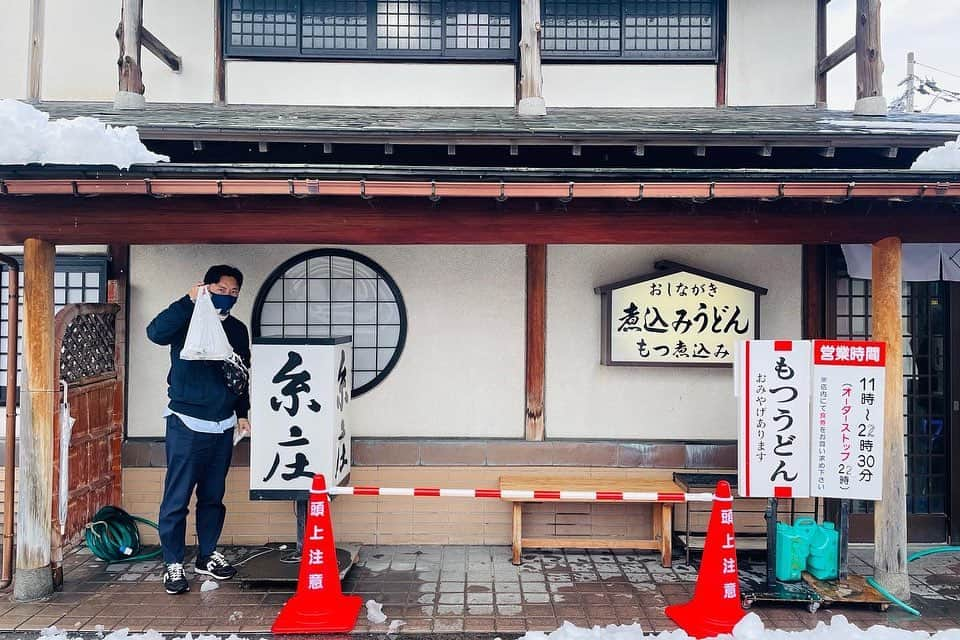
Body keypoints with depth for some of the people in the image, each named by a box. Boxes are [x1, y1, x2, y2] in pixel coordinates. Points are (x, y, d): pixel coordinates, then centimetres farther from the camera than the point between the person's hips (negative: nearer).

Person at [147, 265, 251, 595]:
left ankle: (207, 555, 26)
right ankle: (174, 564, 7)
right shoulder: (188, 321, -5)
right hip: (187, 423, -5)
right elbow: (156, 332, -26)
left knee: (213, 496, 13)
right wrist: (189, 300, -27)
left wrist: (242, 412, 16)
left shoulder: (238, 330, 11)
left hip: (223, 426, 5)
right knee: (177, 497, -2)